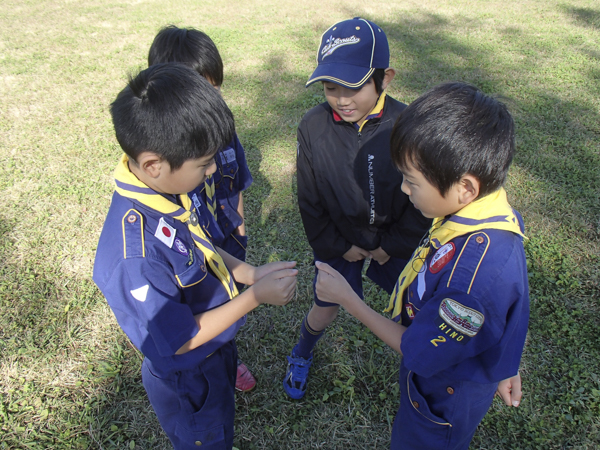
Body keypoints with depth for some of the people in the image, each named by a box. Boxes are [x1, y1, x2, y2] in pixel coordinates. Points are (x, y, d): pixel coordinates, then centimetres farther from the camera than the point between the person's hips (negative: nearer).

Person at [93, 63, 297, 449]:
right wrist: (256, 296, -25)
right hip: (189, 379, -7)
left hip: (219, 347, 7)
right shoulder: (135, 256, -41)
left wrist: (251, 274, -10)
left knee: (223, 418, 35)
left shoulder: (173, 186, -17)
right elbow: (180, 341, -28)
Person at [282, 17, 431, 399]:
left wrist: (392, 246, -7)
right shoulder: (313, 127, -17)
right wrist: (338, 248, -4)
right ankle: (301, 356, 42)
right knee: (324, 312, 10)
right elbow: (309, 200, -7)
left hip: (395, 238, 0)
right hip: (340, 240, 0)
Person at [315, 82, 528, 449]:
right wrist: (502, 366, 14)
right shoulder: (494, 211, -17)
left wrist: (346, 298, -20)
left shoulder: (473, 275, -45)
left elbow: (416, 350, -28)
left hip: (444, 398, -6)